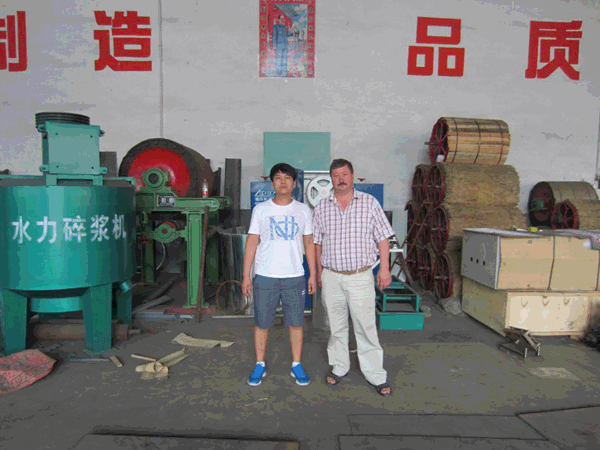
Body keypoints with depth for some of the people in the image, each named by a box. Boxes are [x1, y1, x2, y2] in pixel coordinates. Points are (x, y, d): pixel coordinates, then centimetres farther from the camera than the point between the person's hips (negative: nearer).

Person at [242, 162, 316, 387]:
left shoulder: (303, 211, 4)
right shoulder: (261, 210, 1)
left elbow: (309, 243, 8)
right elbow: (251, 243, 2)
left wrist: (313, 275, 5)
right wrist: (246, 276, -1)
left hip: (294, 276, 1)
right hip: (265, 276, 0)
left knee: (296, 323, 8)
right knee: (262, 323, 9)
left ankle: (296, 365, 26)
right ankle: (260, 365, 26)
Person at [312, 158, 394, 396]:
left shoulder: (369, 202, 0)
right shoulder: (322, 207, 5)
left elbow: (382, 237, 1)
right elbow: (317, 242, 11)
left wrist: (384, 267, -3)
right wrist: (319, 270, 10)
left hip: (361, 276, -2)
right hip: (331, 277, 2)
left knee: (366, 327, 1)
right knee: (336, 326, 13)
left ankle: (376, 376, 15)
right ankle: (339, 367, 30)